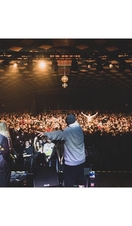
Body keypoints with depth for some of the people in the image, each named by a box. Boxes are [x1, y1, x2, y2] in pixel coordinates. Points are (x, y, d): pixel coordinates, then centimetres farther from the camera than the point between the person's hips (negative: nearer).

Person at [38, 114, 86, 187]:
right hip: (81, 161, 6)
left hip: (71, 163, -6)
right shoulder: (80, 129, 1)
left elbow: (55, 134, -11)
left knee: (69, 184, 7)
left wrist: (44, 133, 3)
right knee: (81, 183, 17)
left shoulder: (67, 132, -16)